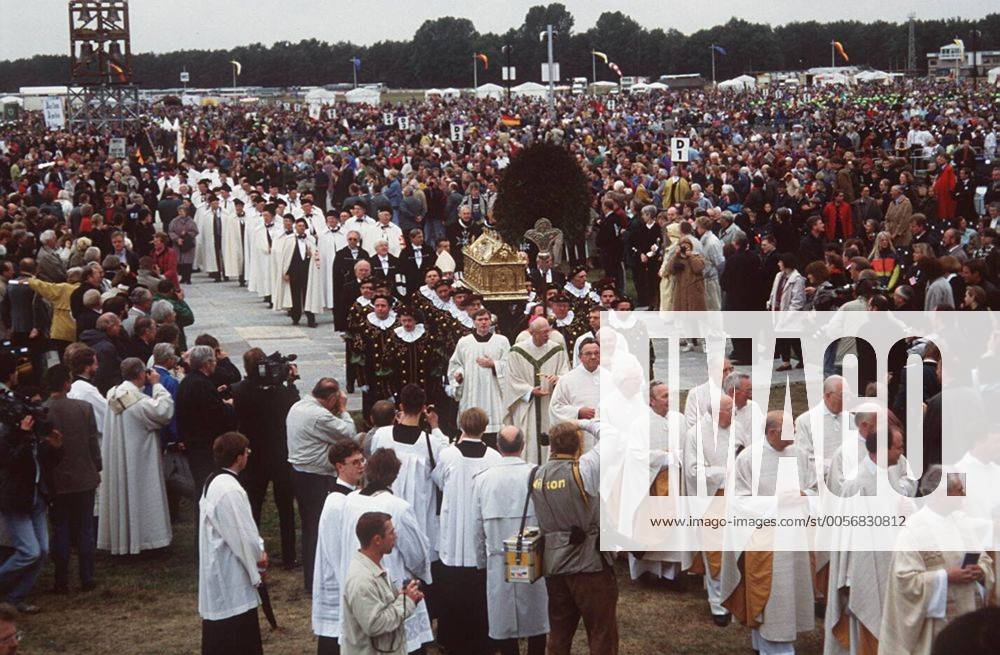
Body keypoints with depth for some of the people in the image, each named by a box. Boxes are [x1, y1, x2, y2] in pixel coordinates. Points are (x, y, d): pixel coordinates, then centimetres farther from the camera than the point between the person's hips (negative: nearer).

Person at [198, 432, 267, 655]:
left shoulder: (214, 482, 8)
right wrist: (259, 556, -4)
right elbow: (242, 536, -21)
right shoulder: (229, 490, -25)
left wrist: (257, 549, 5)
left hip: (218, 568, 11)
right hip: (230, 575, -11)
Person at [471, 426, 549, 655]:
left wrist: (482, 562, 15)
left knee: (504, 626, 8)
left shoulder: (482, 479, -2)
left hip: (498, 562, 2)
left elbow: (478, 526, 4)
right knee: (537, 620, 9)